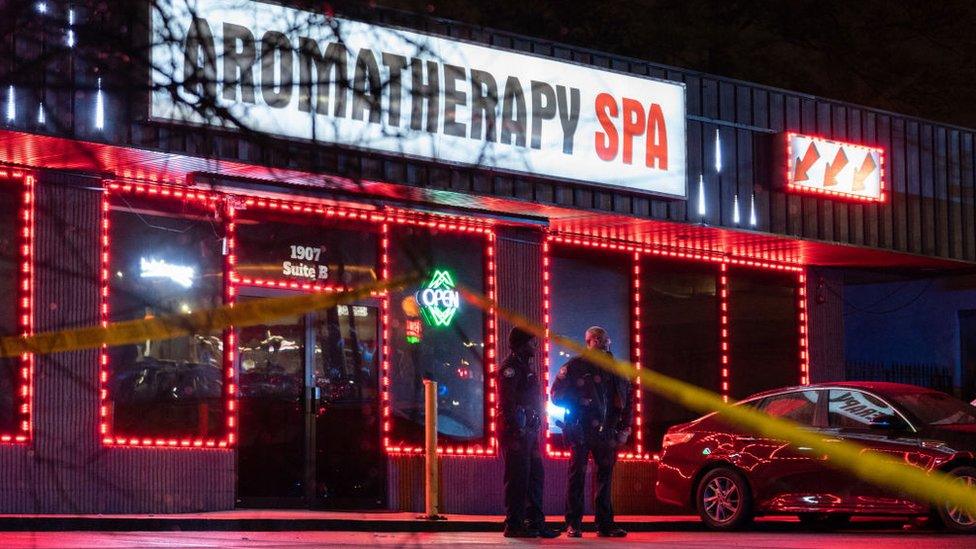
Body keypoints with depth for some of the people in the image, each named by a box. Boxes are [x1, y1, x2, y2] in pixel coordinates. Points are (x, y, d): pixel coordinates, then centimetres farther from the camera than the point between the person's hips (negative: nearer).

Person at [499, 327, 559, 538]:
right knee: (518, 478, -8)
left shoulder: (526, 366, 21)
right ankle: (514, 525, -5)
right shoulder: (510, 366, -10)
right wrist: (516, 431, -23)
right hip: (517, 432, -10)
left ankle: (535, 522, 15)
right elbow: (507, 402, -18)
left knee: (535, 476, 10)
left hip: (529, 431, 10)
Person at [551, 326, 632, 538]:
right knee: (577, 475, -4)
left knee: (605, 476, 6)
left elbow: (627, 400, 16)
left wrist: (624, 428, 8)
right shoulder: (574, 366, 1)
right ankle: (573, 524, -1)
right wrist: (579, 403, -11)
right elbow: (557, 395, 1)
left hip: (606, 431, 5)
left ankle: (605, 524, 10)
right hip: (580, 431, -4)